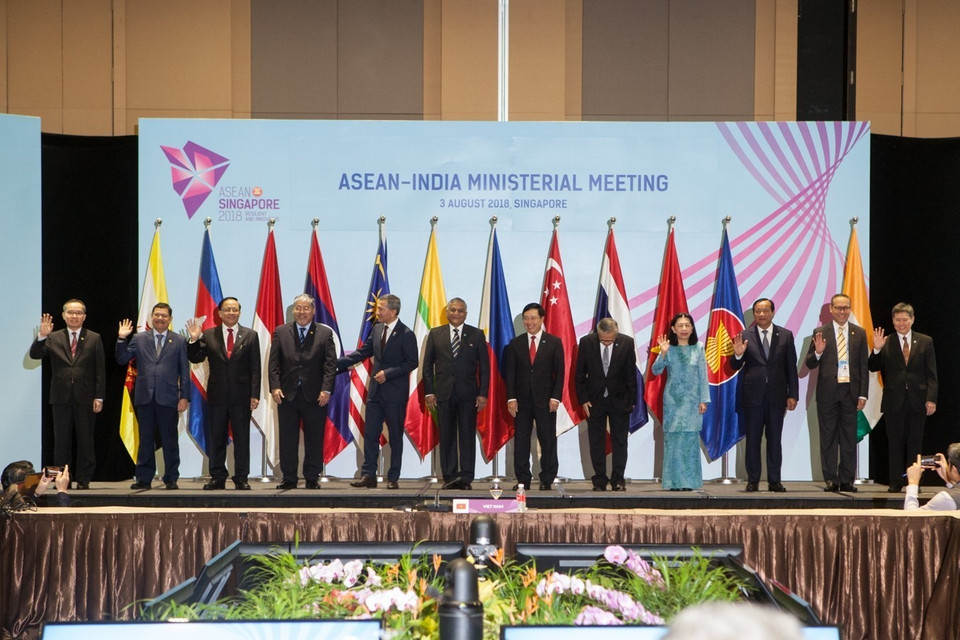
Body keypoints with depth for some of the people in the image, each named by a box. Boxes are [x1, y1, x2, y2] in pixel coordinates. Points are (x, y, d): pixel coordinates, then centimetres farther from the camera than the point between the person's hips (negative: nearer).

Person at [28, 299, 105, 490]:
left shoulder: (94, 339, 5)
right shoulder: (53, 338, 8)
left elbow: (99, 370, 2)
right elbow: (35, 355, -5)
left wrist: (99, 397, -5)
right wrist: (41, 336, -21)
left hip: (85, 398, -1)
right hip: (61, 397, 1)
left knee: (85, 440, 2)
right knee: (61, 440, 4)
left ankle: (84, 480, 9)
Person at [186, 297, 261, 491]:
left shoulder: (250, 336, 4)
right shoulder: (208, 335, 6)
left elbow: (255, 369, 1)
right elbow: (195, 359, 1)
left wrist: (255, 394, -6)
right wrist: (194, 340, -15)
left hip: (241, 395, -1)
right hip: (217, 395, 1)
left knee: (242, 438, 2)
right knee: (217, 438, 5)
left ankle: (241, 478, 7)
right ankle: (217, 478, 11)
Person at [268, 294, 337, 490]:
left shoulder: (325, 333, 4)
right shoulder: (280, 332, 8)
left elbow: (330, 364, -1)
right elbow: (274, 363, 5)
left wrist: (326, 389, -11)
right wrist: (275, 387, -7)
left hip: (315, 395, -1)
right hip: (287, 394, 1)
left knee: (314, 439, 3)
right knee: (287, 438, 4)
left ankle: (312, 478, 11)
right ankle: (289, 478, 11)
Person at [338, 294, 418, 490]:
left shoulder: (406, 334, -11)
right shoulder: (377, 329, 8)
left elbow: (412, 362, -12)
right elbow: (363, 352, 14)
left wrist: (388, 373, -18)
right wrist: (337, 363, 6)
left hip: (395, 393, -6)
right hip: (376, 391, 6)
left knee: (395, 436, 3)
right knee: (370, 433, 3)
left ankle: (393, 478, 10)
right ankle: (368, 475, 7)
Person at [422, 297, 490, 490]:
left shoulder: (476, 335, 7)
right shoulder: (435, 334, 9)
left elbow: (484, 366, 5)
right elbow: (427, 365, 8)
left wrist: (483, 393, -4)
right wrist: (429, 392, 0)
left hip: (468, 394, -1)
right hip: (444, 393, 1)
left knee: (467, 436, -3)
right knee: (446, 437, 2)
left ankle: (466, 477, -4)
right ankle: (449, 477, 6)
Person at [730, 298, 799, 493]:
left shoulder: (785, 335, 6)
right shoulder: (744, 336, 3)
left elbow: (791, 367, 6)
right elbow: (735, 367, 2)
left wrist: (793, 394, 1)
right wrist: (738, 354, -20)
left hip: (776, 396, 0)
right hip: (752, 395, 0)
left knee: (774, 439, 3)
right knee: (752, 439, 3)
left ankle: (774, 481, 8)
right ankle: (753, 481, 9)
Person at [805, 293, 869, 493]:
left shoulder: (859, 333, 8)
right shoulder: (820, 333, 2)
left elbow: (863, 366, 6)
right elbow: (810, 364, 2)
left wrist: (863, 394, 0)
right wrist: (818, 352, -19)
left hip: (850, 390, 1)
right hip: (828, 391, -1)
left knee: (849, 437, 3)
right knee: (828, 437, 2)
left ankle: (847, 480, 8)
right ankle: (831, 480, 6)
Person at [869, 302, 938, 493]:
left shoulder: (925, 342, 5)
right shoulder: (886, 343, 4)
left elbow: (931, 374, 2)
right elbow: (873, 368, 1)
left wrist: (931, 399, -7)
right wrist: (877, 350, -16)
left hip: (917, 400, 0)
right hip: (894, 401, 0)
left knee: (915, 443, 5)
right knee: (895, 443, 3)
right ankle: (895, 482, 8)